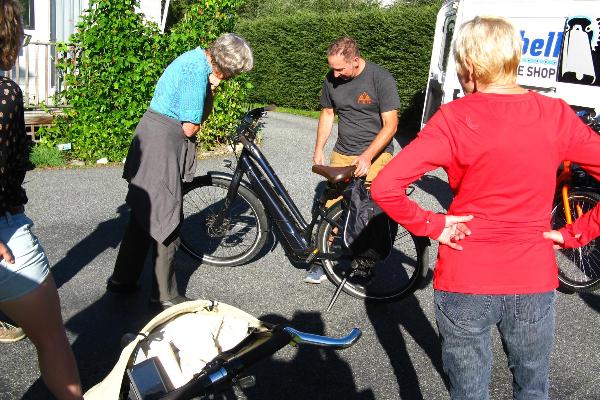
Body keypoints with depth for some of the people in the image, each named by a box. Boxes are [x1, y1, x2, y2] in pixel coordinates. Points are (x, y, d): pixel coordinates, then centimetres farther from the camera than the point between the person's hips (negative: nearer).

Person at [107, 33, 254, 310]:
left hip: (149, 134, 10)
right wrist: (210, 90, -8)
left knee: (143, 214, 18)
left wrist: (209, 89, -4)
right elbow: (190, 128, -19)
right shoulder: (198, 74, -20)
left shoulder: (194, 57, 11)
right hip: (164, 144, -10)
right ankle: (164, 295, 11)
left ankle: (122, 279, 30)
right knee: (167, 220, 0)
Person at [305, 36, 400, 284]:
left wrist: (366, 157, -20)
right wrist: (319, 149, 9)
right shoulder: (332, 79, 3)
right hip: (342, 154, 4)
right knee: (332, 206, -2)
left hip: (375, 154, -4)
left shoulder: (381, 79, -12)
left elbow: (390, 125, -13)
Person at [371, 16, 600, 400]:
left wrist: (433, 225, -10)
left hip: (465, 284, -2)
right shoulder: (555, 114, -5)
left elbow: (384, 187, -23)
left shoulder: (455, 118, -14)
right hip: (535, 282, 3)